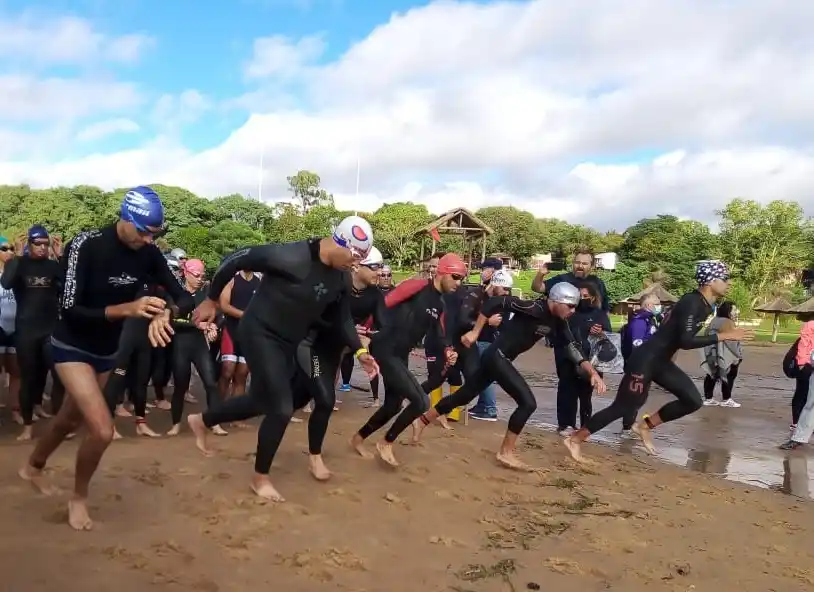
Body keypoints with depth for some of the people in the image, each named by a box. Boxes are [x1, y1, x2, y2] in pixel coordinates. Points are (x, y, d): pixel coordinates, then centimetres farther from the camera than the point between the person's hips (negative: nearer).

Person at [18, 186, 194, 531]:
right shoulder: (85, 246, -26)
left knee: (72, 419, 25)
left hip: (106, 350, 6)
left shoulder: (149, 253, -11)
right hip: (72, 347, -6)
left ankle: (32, 468, 55)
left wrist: (165, 314, -32)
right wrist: (127, 309, -39)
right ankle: (78, 499, 12)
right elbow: (70, 311, -28)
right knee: (102, 430, -16)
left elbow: (183, 298, -9)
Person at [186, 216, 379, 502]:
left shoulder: (341, 279, -5)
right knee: (282, 409, -8)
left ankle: (202, 420, 44)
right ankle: (260, 478, 16)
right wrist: (211, 300, -11)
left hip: (288, 343, 8)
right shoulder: (292, 257, -29)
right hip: (260, 334, -8)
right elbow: (234, 259, -20)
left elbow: (342, 318, 7)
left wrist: (359, 351, -7)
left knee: (262, 401, 19)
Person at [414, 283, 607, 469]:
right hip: (496, 356, -9)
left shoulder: (558, 322, 5)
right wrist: (475, 332, -23)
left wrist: (593, 372, -2)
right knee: (528, 402, -11)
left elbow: (573, 347, 9)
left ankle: (423, 420, 29)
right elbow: (495, 302, -25)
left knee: (464, 395, 16)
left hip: (502, 359, 9)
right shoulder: (535, 308, -21)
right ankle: (506, 452, 2)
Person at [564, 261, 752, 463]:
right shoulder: (692, 303, -21)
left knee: (693, 401, 5)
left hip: (661, 362, 10)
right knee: (623, 406, -3)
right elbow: (685, 341, -30)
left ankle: (645, 426, 16)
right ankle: (575, 439, 8)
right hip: (645, 360, -9)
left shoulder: (705, 305, 8)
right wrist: (723, 336, -28)